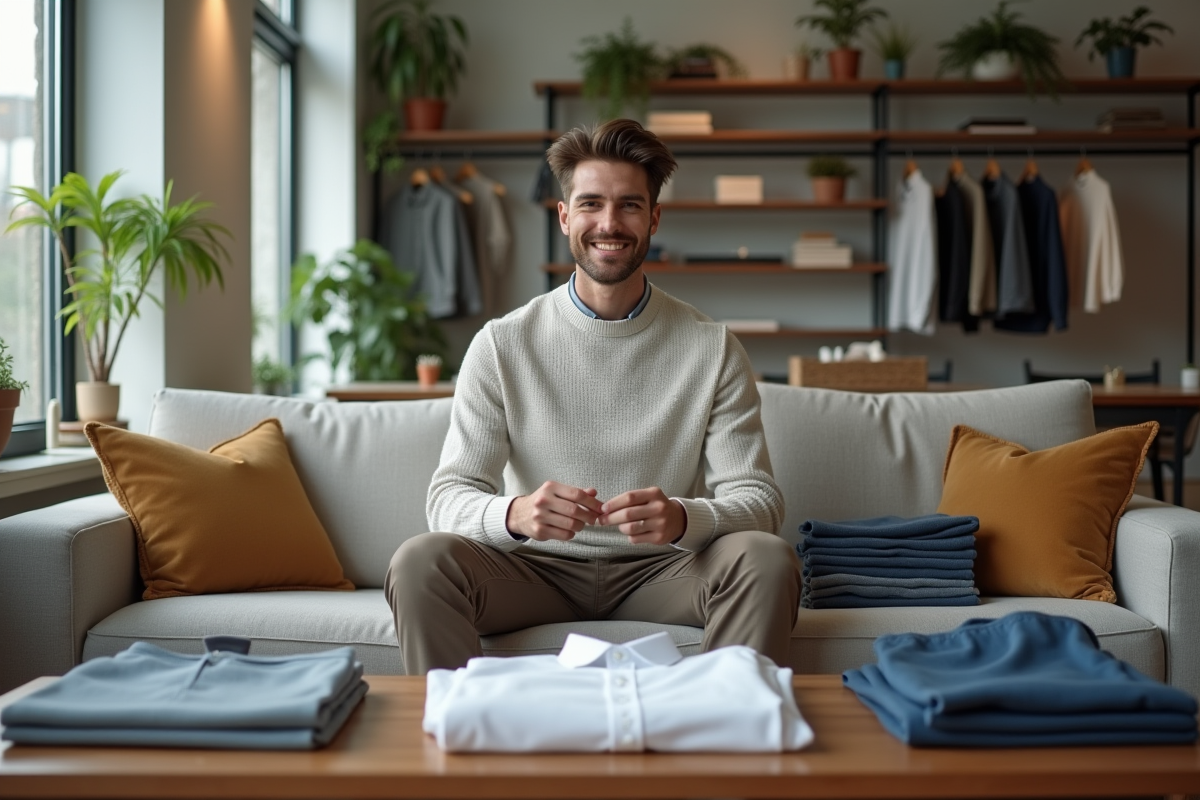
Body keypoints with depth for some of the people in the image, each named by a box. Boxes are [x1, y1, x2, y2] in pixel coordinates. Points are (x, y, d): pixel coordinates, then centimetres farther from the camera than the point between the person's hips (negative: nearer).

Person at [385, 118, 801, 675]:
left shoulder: (711, 348, -1)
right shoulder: (502, 345, -3)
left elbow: (758, 497, -6)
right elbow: (449, 494, -8)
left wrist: (684, 518, -31)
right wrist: (515, 513, -33)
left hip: (659, 570, 1)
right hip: (537, 567, 0)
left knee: (768, 558, -28)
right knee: (420, 561, -28)